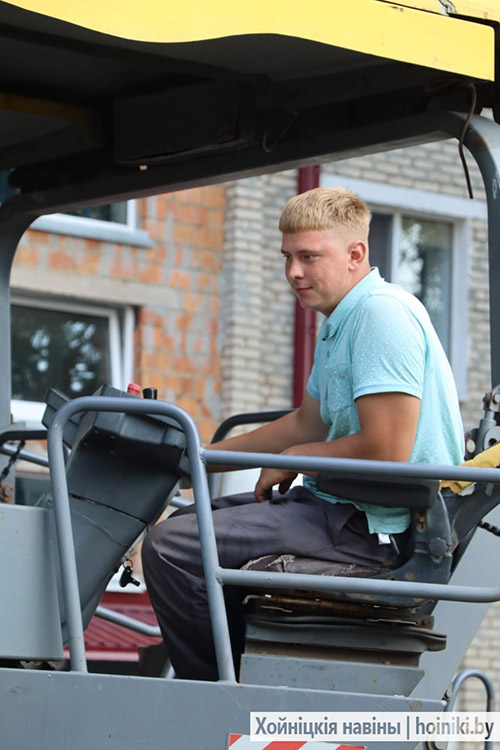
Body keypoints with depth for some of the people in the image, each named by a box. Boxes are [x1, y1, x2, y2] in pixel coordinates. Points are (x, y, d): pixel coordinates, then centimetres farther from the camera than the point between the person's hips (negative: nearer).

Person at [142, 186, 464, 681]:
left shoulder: (383, 313, -17)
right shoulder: (340, 323, 17)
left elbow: (386, 451, -25)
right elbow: (307, 424, 29)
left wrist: (294, 459, -9)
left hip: (376, 526, -11)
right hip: (345, 510, 11)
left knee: (171, 548, -16)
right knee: (185, 523, 25)